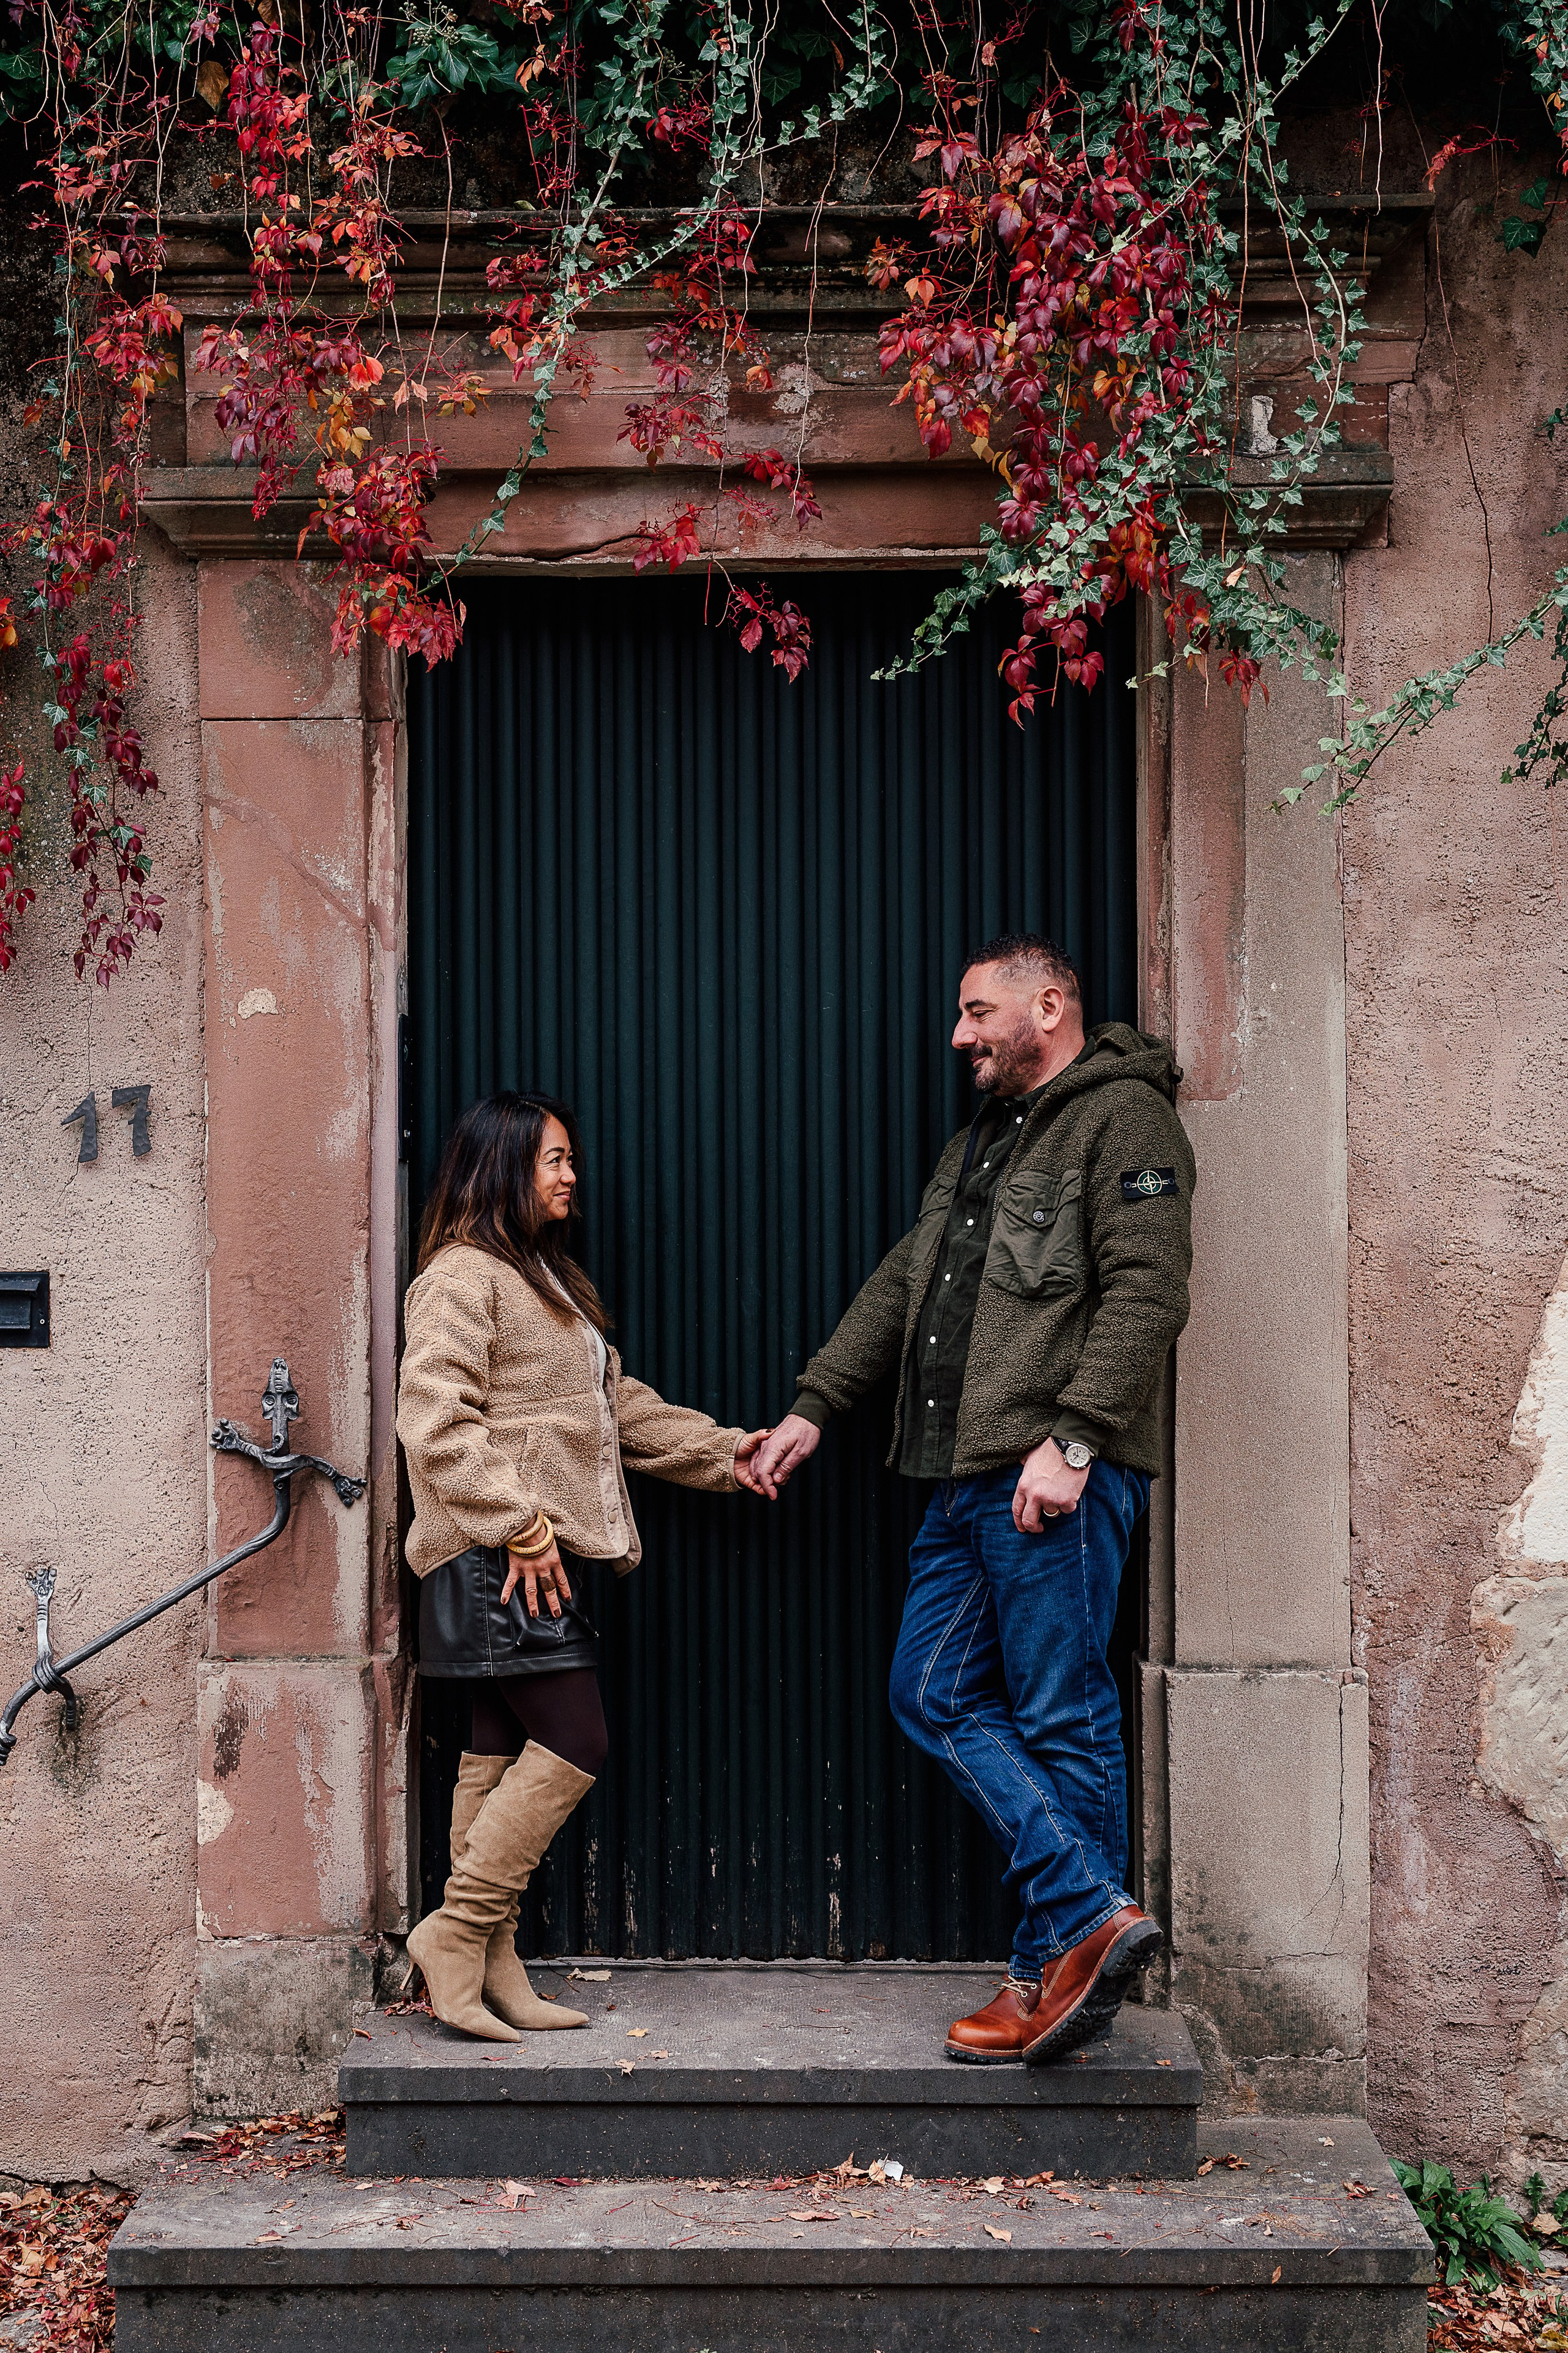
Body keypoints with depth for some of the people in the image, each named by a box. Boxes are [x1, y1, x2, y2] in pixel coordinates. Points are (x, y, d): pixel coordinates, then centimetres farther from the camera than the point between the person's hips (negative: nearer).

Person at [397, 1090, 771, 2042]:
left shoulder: (547, 1278, 23)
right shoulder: (463, 1276, -9)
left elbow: (617, 1403, 27)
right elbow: (435, 1421, -19)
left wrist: (723, 1451, 19)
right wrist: (518, 1524, -21)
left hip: (542, 1554, 10)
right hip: (498, 1560, -10)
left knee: (506, 1755, 9)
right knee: (574, 1746, -11)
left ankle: (494, 1965, 13)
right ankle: (456, 1932, -4)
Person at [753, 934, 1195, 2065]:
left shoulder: (1124, 1118, -4)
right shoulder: (983, 1142, 24)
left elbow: (1146, 1294, -15)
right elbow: (900, 1288, 27)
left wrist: (1073, 1438, -22)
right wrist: (814, 1407, 23)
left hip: (1061, 1479, -9)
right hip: (968, 1480, 9)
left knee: (1062, 1721, -4)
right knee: (939, 1696, 5)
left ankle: (1058, 1963, 3)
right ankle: (1096, 1913, 6)